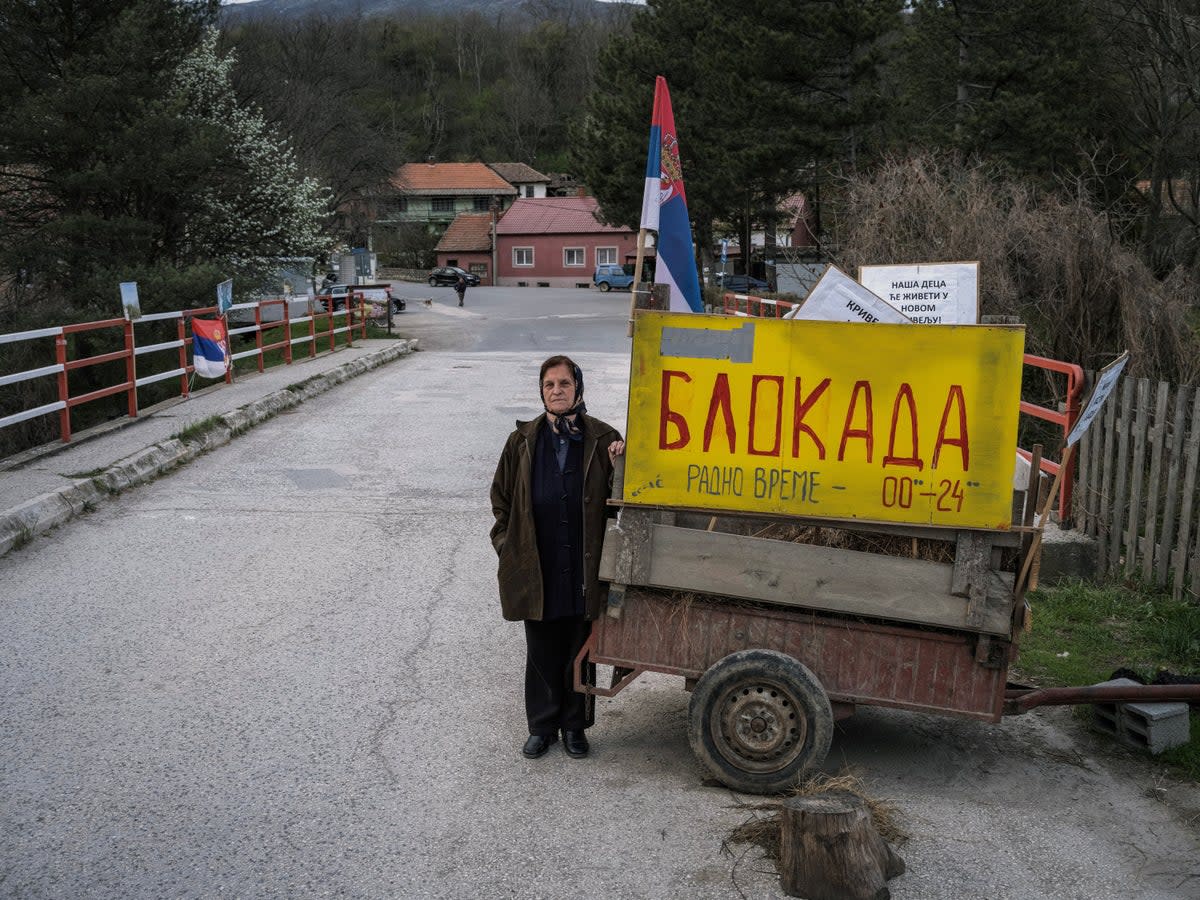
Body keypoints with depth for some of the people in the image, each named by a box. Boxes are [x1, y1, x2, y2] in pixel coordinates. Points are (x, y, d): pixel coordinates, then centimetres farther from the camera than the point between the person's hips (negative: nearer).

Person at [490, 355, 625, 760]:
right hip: (537, 571, 1)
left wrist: (618, 467, -14)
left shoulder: (602, 439, -1)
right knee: (542, 653, 11)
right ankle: (542, 726, 27)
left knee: (580, 651, 11)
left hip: (585, 571, -1)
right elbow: (502, 499, 10)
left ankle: (574, 725, 28)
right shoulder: (523, 441, 2)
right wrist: (507, 546, 3)